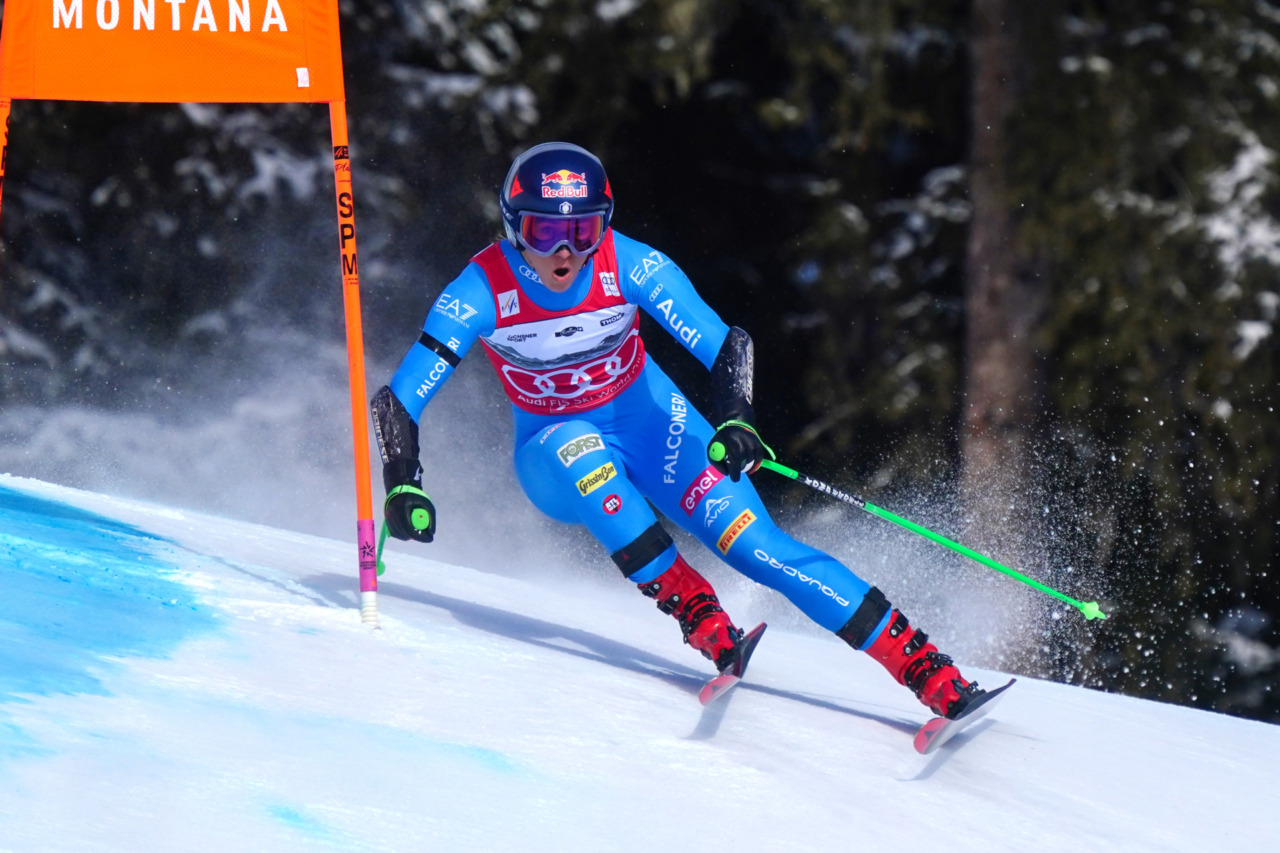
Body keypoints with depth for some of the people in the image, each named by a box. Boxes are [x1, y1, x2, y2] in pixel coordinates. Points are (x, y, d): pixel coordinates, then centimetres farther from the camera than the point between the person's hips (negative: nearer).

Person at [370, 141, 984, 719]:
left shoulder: (629, 267, -22)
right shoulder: (481, 293, -23)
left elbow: (724, 345, -22)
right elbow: (398, 402, -23)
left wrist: (734, 421, -40)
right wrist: (402, 486, -37)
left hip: (652, 425, 0)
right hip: (553, 452, 0)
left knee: (753, 543, -18)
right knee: (582, 454, -37)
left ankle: (925, 667, -21)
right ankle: (691, 609, -29)